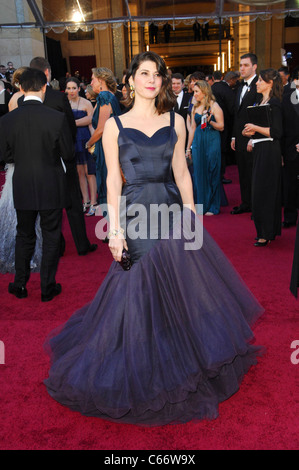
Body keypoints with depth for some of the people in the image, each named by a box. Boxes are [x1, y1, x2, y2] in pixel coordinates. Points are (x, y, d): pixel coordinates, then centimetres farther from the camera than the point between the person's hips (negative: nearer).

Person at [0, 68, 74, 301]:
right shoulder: (57, 118, -15)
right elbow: (68, 155, -6)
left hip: (22, 188, 3)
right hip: (51, 188, -2)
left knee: (24, 236, 19)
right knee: (51, 237, 11)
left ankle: (20, 285, 30)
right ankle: (47, 288, 21)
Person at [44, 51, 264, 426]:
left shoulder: (175, 122, 8)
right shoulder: (114, 125, 1)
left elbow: (181, 173, 8)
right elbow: (113, 180, -2)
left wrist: (191, 216, 3)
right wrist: (115, 230, -7)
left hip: (173, 211, 3)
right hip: (135, 215, -2)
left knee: (181, 289, 7)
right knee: (141, 293, 3)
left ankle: (181, 362, 31)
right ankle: (144, 371, 25)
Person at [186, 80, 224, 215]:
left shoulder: (214, 106, -4)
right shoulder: (195, 107, 12)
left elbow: (221, 127, -6)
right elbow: (192, 128, 14)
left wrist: (210, 121, -24)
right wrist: (188, 148, 13)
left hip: (212, 142, -5)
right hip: (198, 142, 5)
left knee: (212, 173, 0)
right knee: (198, 173, 5)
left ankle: (212, 206, 10)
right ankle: (201, 205, 16)